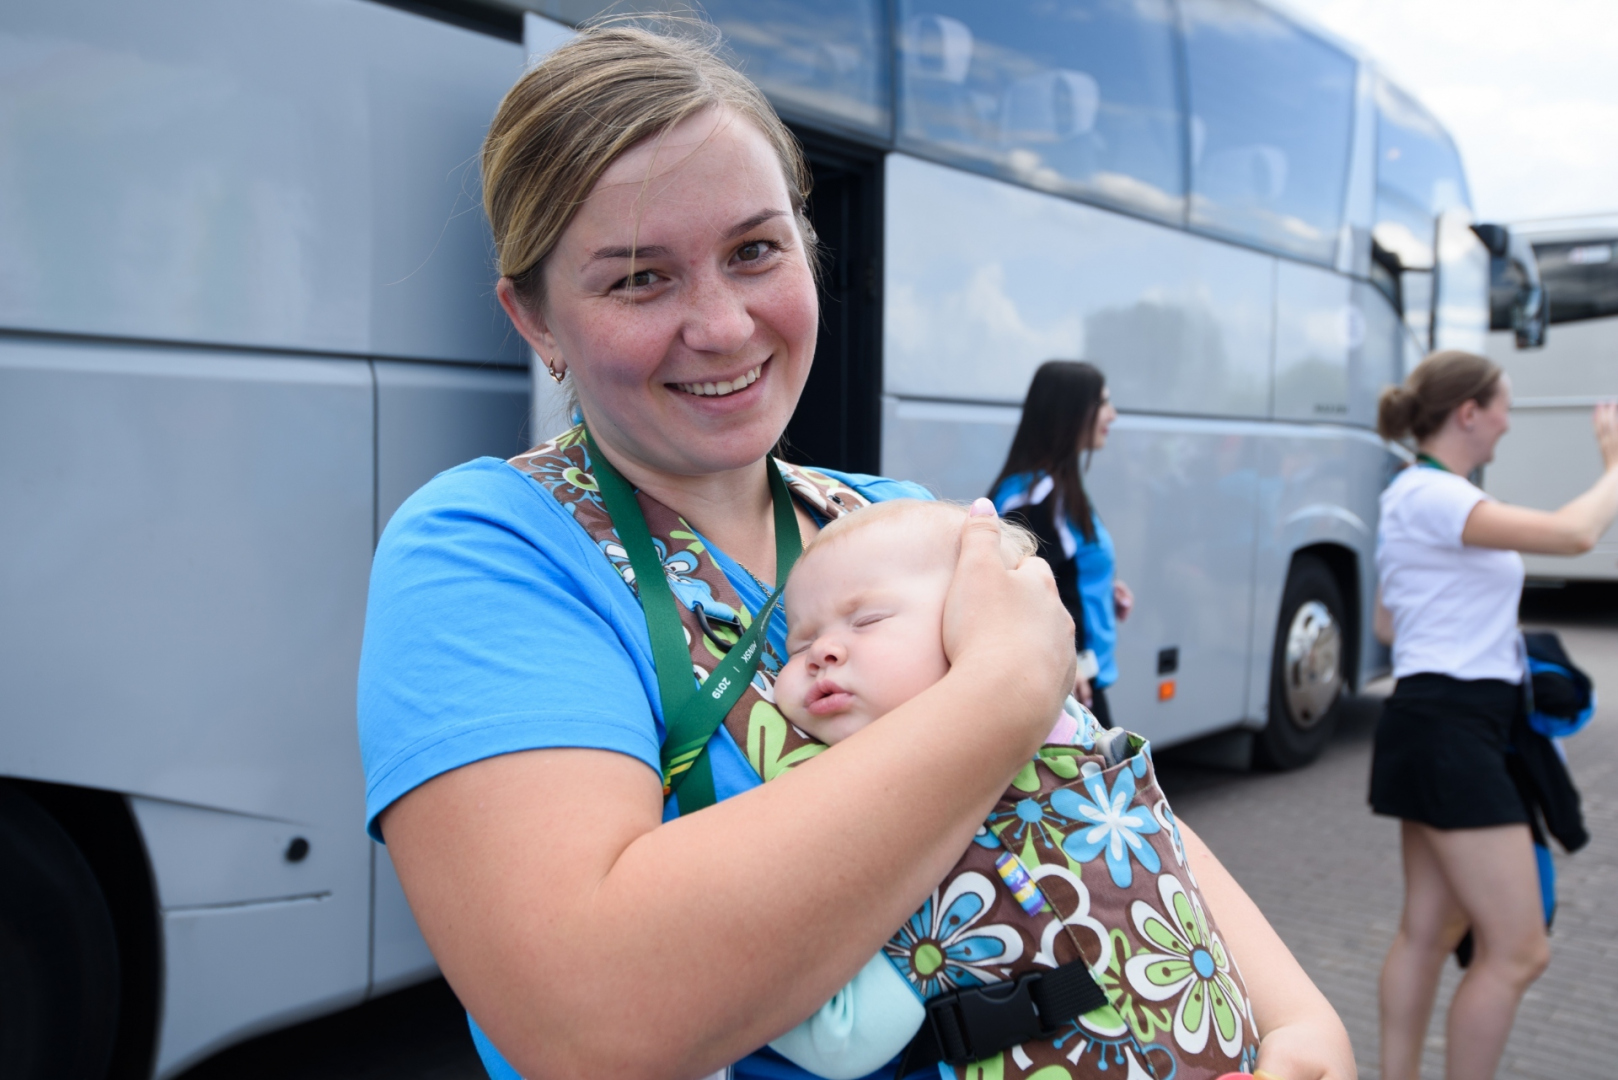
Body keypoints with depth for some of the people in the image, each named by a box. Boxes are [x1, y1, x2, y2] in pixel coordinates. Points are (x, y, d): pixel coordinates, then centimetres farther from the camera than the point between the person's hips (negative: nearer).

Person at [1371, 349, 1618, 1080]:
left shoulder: (1426, 495, 16)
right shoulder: (1429, 495, -16)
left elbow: (1388, 624, 24)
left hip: (1444, 728, 11)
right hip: (1447, 731, -11)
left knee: (1431, 929, 15)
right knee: (1517, 951, -5)